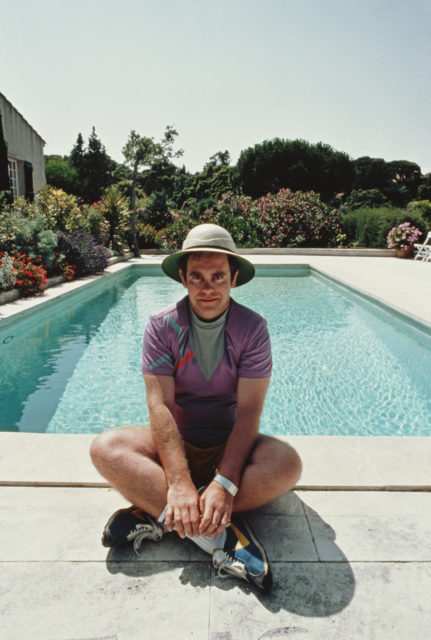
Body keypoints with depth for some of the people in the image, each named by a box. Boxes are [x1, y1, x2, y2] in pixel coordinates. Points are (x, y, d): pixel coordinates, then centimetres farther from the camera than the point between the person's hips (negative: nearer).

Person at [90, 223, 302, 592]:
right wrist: (179, 481, -28)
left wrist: (225, 484, -28)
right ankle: (219, 533, -27)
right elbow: (160, 404, -16)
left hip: (229, 445, 0)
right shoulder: (162, 325, -9)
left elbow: (249, 410, -16)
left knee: (287, 464, -29)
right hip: (175, 442, 1)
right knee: (106, 449, -26)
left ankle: (156, 515, -24)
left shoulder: (253, 328, -10)